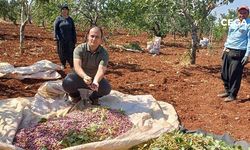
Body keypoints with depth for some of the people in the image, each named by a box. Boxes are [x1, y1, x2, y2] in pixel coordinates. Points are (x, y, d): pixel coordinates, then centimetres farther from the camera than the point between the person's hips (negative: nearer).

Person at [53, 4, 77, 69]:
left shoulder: (70, 19, 9)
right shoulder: (58, 19, 3)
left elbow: (73, 29, 10)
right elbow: (55, 28, -5)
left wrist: (74, 38, 5)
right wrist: (55, 36, -17)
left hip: (69, 39, 1)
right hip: (61, 39, -1)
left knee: (70, 52, -3)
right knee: (61, 52, 5)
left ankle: (72, 64, 7)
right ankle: (63, 64, 18)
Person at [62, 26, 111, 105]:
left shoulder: (104, 53, -17)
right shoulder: (79, 49, -18)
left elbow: (101, 70, -33)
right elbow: (77, 66, -34)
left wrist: (95, 81, -56)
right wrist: (84, 76, -56)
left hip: (95, 78, 1)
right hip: (79, 76, 0)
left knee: (106, 88, -28)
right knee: (67, 83, -31)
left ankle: (94, 97, 8)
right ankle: (75, 95, 5)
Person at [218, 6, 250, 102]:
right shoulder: (233, 23, 16)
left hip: (238, 53, -7)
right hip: (227, 51, 7)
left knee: (235, 75, -4)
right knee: (224, 73, 11)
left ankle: (233, 95, 9)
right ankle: (227, 91, 26)